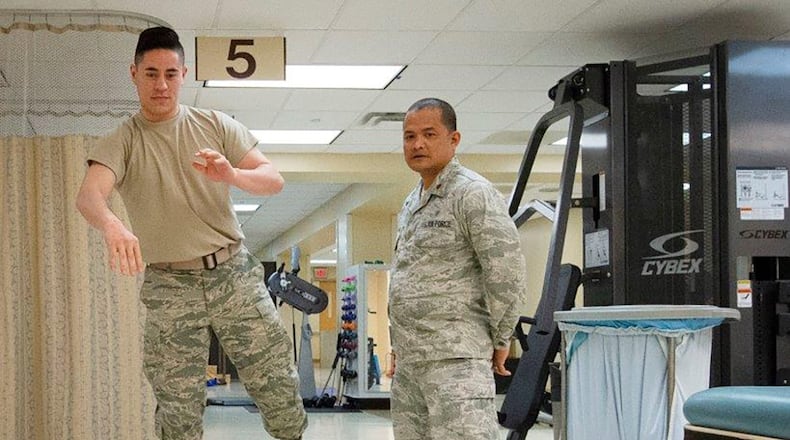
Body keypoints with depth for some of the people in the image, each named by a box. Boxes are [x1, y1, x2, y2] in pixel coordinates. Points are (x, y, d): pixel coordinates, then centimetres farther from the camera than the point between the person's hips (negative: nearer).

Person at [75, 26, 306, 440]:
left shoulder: (216, 125, 5)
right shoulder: (119, 143, -3)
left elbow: (273, 180, -2)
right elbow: (88, 195, -22)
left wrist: (232, 175, -25)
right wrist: (111, 225, -47)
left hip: (235, 271, 2)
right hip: (168, 285, -1)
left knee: (279, 386, 2)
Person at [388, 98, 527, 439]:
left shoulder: (472, 193, -8)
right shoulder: (411, 205, 20)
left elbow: (507, 270, -14)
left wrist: (500, 340, -9)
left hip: (456, 359, -9)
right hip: (410, 361, 9)